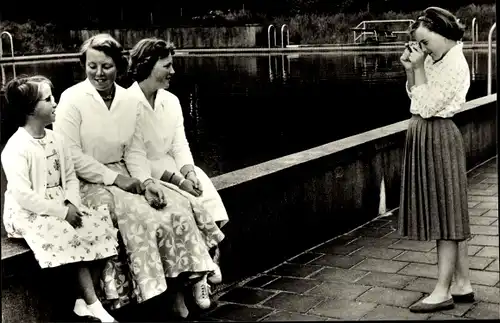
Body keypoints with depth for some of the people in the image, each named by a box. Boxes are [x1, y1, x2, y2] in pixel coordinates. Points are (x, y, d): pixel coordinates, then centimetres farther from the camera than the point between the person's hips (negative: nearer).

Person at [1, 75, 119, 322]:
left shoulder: (55, 139, 8)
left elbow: (70, 177, 10)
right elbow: (23, 196, -23)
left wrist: (71, 203, -11)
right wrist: (61, 211, -23)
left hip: (60, 207, 7)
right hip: (28, 214, -7)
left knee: (100, 224, -12)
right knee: (71, 237, -29)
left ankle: (84, 301, -7)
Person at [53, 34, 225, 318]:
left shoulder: (128, 100, 6)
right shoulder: (72, 99, -9)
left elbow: (133, 150, 7)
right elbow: (70, 155, -14)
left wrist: (146, 181, -11)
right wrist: (114, 178, -18)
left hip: (123, 178, 5)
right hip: (89, 183, -5)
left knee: (178, 206, -14)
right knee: (142, 216, -27)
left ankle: (184, 280, -5)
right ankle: (162, 292, -13)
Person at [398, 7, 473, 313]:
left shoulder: (454, 65, -17)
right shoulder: (435, 60, 10)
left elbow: (427, 107, -19)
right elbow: (416, 97, 17)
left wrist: (419, 68, -15)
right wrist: (410, 69, 3)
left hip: (438, 138, -10)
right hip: (426, 138, 10)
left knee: (445, 215, -3)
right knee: (450, 214, 12)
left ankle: (443, 291, 4)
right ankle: (463, 284, 20)